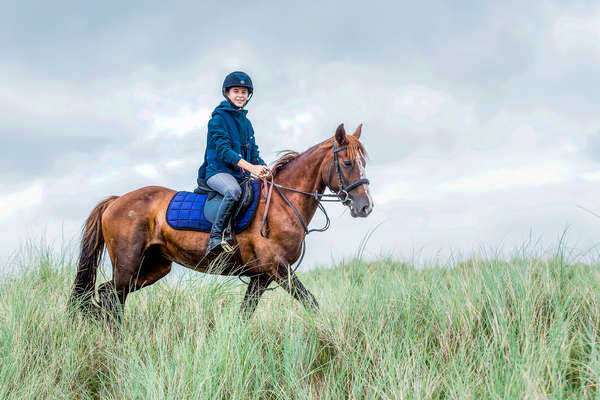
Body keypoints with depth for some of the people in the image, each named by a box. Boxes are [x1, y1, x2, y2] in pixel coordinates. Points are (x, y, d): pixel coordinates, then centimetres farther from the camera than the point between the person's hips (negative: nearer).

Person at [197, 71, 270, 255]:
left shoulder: (246, 123, 19)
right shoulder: (219, 118, -5)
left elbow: (254, 153, 19)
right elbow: (223, 150, -16)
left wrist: (264, 169, -2)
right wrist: (250, 167, -28)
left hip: (241, 175, 8)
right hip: (218, 171, -8)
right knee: (233, 190, -39)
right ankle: (215, 237, -33)